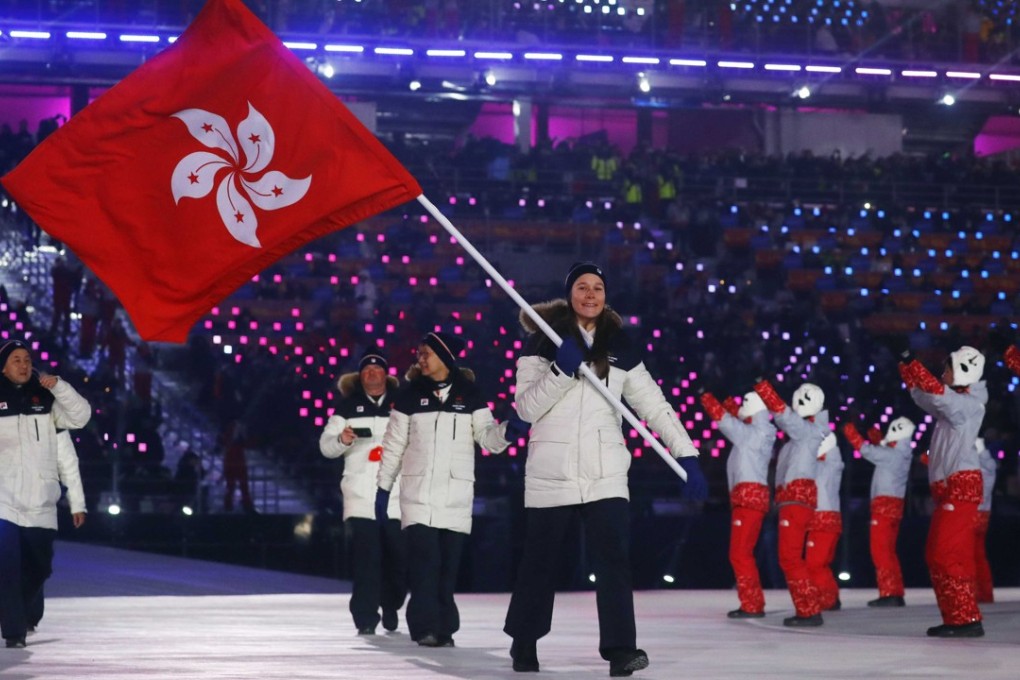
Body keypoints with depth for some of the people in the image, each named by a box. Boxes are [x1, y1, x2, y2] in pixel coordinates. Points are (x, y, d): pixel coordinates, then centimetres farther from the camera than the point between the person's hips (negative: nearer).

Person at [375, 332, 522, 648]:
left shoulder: (470, 395, 4)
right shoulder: (410, 395, 4)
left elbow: (487, 438, 1)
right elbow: (394, 445, 7)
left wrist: (508, 431, -20)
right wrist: (383, 488, 6)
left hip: (457, 492, 1)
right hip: (418, 490, -1)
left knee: (449, 563, 2)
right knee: (424, 559, -10)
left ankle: (444, 628, 10)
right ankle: (425, 626, -6)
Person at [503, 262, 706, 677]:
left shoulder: (621, 347, 9)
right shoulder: (543, 341, 1)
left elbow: (653, 404, 6)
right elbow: (527, 408, -6)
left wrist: (686, 454, -3)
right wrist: (561, 370, -20)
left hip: (606, 474, 2)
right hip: (551, 472, -1)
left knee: (613, 559, -11)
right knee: (540, 562, 7)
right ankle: (524, 642, 24)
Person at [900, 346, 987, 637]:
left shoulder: (970, 404, -10)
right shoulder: (954, 403, 18)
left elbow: (936, 393, -26)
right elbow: (924, 397, 27)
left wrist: (911, 364, -20)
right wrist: (907, 371, 15)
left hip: (961, 485, -10)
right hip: (949, 488, 10)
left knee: (946, 554, -14)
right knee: (937, 555, 10)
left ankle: (967, 619, -16)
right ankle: (956, 618, 13)